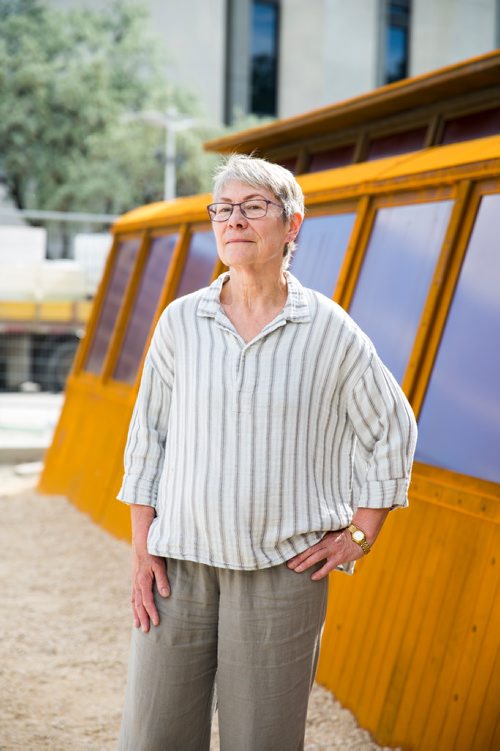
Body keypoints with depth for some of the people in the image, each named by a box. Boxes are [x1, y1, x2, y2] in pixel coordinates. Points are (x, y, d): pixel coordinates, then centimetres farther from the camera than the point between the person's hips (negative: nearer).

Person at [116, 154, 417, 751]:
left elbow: (392, 430, 8)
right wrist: (142, 549, 2)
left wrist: (359, 535, 4)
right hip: (180, 560, 2)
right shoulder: (181, 321, 3)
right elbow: (148, 434, 8)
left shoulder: (330, 331, -2)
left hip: (283, 567, -2)